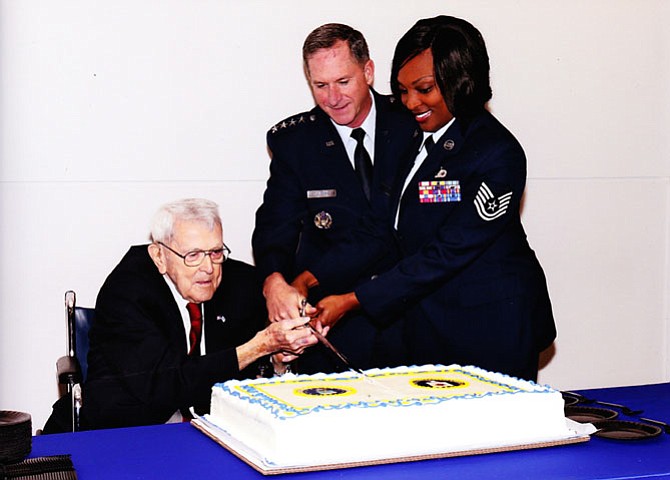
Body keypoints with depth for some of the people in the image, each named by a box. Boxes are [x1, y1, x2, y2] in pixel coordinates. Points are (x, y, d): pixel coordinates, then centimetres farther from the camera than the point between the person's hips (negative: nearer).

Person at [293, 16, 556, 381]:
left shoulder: (497, 154, -17)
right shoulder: (416, 139, 7)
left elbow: (448, 252, -20)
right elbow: (383, 226, 8)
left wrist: (353, 300, -20)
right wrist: (312, 278, -3)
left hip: (492, 332, -6)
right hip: (429, 328, 7)